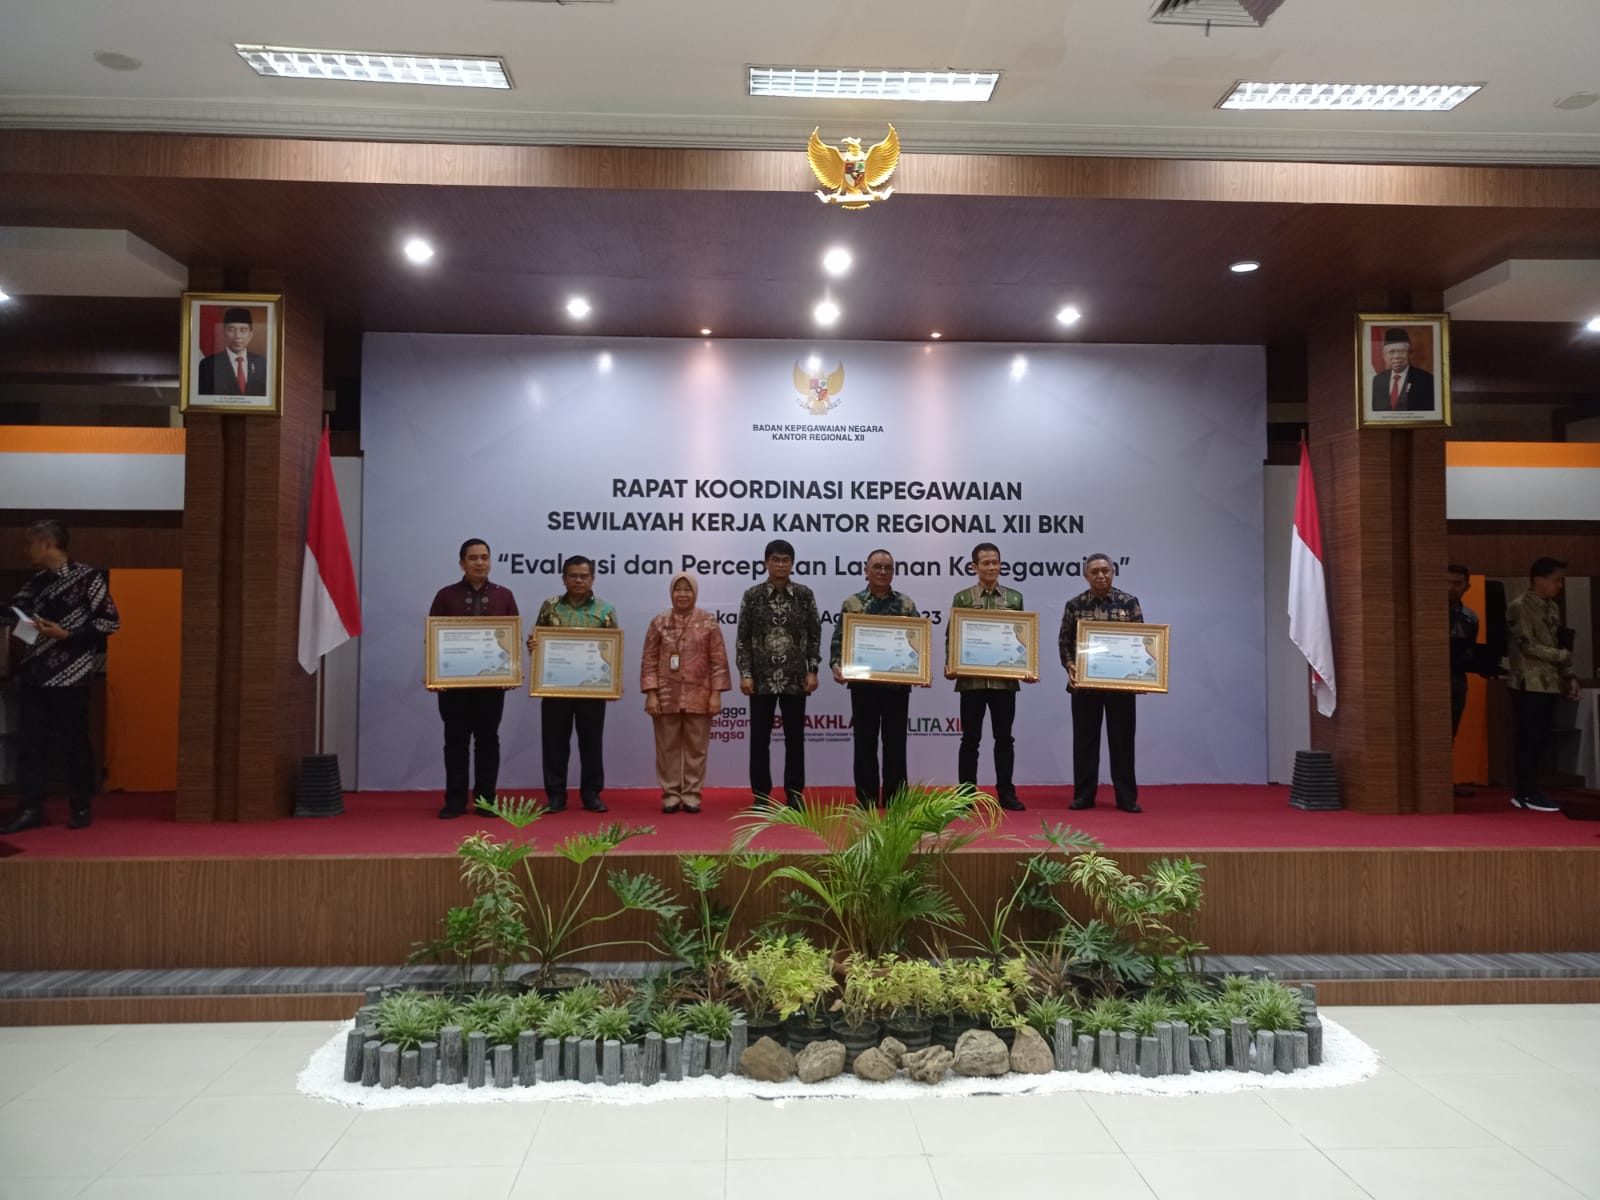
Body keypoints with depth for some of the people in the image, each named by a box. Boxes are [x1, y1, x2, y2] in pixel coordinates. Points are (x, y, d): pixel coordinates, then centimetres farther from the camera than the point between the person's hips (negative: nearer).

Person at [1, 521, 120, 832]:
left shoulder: (87, 578, -7)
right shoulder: (36, 581, 12)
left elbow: (111, 621, -10)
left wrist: (66, 635, -16)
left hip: (68, 676, -6)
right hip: (33, 675, 6)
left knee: (75, 742, 2)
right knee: (30, 742, 5)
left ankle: (80, 807, 14)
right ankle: (30, 809, 12)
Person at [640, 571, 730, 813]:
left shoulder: (709, 621, 2)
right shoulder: (659, 622, 4)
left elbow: (718, 660, 1)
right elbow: (649, 660, 3)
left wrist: (716, 693, -6)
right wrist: (651, 694, -5)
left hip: (699, 696, -1)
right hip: (666, 696, 1)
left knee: (696, 747, 5)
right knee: (667, 747, 5)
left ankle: (692, 795, 15)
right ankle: (670, 795, 15)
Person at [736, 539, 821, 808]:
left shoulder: (805, 595, 1)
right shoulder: (752, 596, -1)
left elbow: (814, 636, 4)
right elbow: (742, 639, 0)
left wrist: (812, 671, -2)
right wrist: (744, 674, -6)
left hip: (795, 678, 1)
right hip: (761, 678, 0)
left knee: (795, 737, 6)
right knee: (760, 738, 5)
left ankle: (795, 793, 16)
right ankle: (761, 795, 15)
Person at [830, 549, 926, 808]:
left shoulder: (906, 604, 6)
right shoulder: (852, 603, 3)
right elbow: (839, 640, 1)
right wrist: (836, 667, -15)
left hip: (897, 684, 1)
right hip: (862, 683, -1)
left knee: (895, 743, 6)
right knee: (865, 743, 5)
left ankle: (895, 799, 15)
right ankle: (866, 801, 14)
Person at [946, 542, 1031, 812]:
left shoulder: (1014, 598, 7)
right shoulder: (962, 598, 3)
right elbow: (951, 637, 2)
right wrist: (950, 665, -13)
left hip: (1005, 679, 1)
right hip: (971, 679, -1)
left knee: (1004, 738, 7)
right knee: (970, 739, 5)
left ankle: (1006, 793, 15)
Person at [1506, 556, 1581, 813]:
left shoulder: (1552, 608, 14)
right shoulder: (1519, 607, -11)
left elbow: (1557, 645, 18)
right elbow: (1528, 646, -16)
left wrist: (1568, 675, 8)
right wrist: (1563, 655, -9)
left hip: (1548, 684, 8)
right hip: (1529, 684, -8)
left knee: (1540, 740, 9)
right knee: (1527, 740, -4)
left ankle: (1526, 792, 15)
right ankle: (1528, 794, 1)